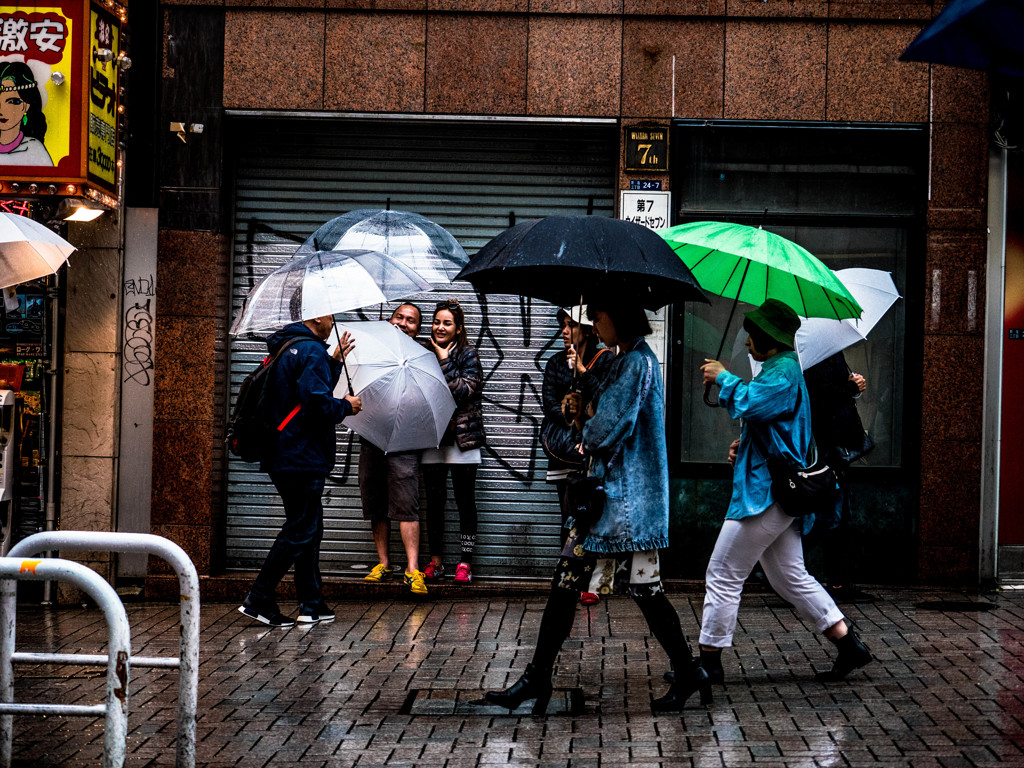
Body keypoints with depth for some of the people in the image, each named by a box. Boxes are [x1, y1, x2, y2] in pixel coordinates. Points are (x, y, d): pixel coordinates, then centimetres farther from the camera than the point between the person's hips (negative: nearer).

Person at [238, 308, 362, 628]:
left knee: (309, 527, 15)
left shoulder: (285, 348, 16)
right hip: (303, 457, -10)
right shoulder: (311, 352, -15)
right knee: (299, 530, -4)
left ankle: (312, 604, 18)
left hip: (282, 456, 10)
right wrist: (346, 406, -5)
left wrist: (335, 361, 25)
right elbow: (318, 406, -23)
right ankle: (259, 599, -5)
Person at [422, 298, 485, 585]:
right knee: (434, 501, 6)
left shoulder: (468, 355, -1)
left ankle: (465, 563, 5)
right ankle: (435, 561, 14)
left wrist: (444, 361, -12)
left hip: (462, 439, -4)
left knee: (465, 501, 0)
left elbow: (465, 391, -15)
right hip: (432, 439, 4)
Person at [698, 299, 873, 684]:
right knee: (790, 577, 15)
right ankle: (848, 644, 14)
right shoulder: (783, 368, 19)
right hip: (777, 492, 11)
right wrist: (744, 445, 13)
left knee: (723, 574, -4)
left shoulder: (783, 370, -14)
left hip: (766, 493, -11)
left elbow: (749, 404, -29)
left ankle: (709, 661, 2)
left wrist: (723, 377, -12)